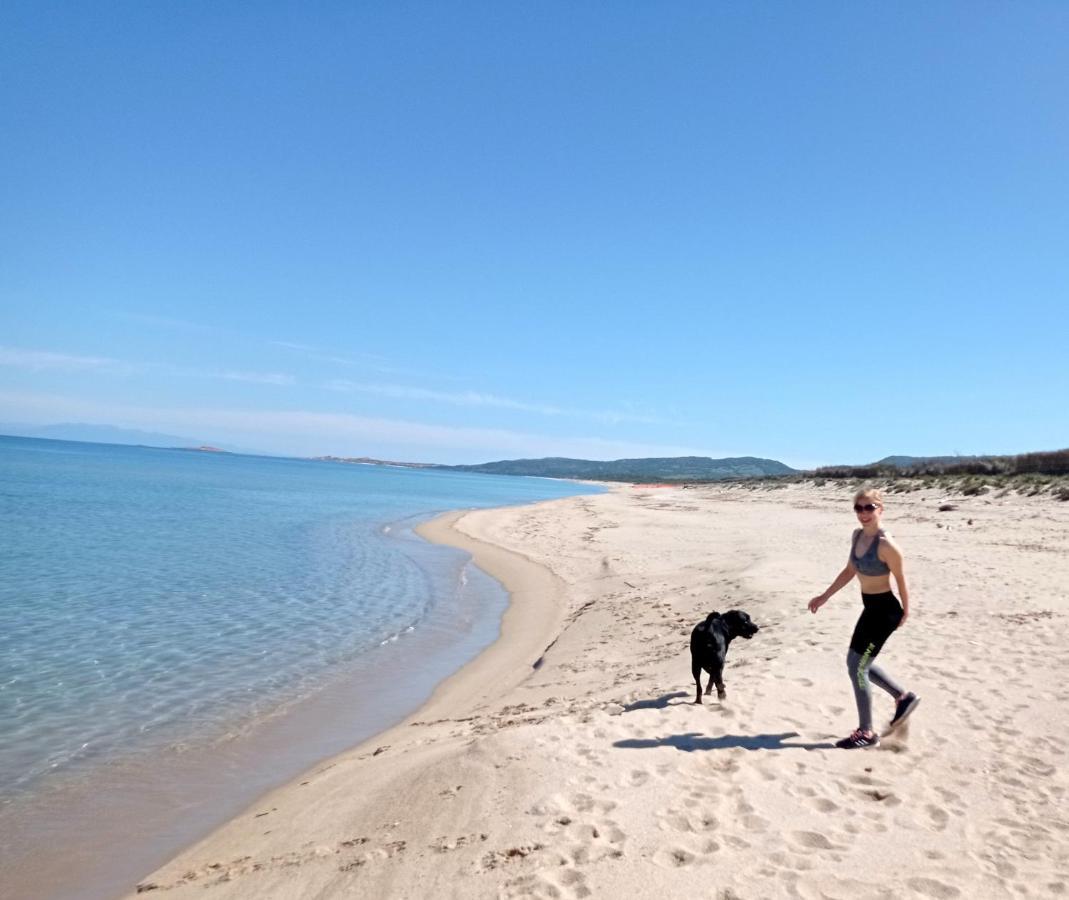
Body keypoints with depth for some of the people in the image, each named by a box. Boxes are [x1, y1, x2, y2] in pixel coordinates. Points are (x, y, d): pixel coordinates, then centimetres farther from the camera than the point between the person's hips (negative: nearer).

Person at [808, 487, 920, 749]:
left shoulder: (886, 544, -24)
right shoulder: (857, 535, 2)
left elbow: (900, 579, -11)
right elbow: (849, 571, 13)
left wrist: (905, 611, 1)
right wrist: (825, 597, 14)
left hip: (884, 610, -9)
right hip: (870, 607, 9)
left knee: (857, 668, -3)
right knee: (857, 664, 19)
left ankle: (866, 733, 12)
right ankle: (903, 697, 37)